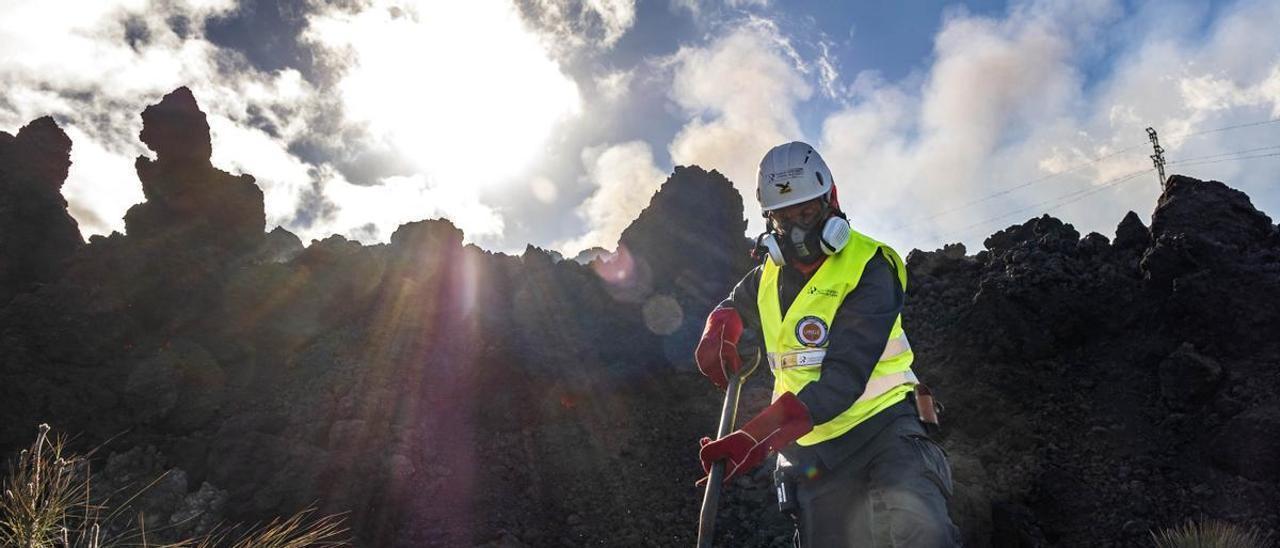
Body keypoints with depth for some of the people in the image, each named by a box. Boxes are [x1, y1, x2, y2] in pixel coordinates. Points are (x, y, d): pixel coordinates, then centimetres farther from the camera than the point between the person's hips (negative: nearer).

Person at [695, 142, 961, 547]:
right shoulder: (770, 272, 7)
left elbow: (844, 377, -24)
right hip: (810, 451, 5)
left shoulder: (867, 268, -13)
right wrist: (717, 338, 2)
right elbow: (734, 307, 29)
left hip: (882, 429, -5)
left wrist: (758, 437, -33)